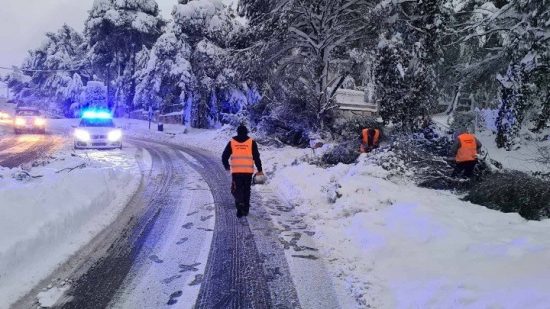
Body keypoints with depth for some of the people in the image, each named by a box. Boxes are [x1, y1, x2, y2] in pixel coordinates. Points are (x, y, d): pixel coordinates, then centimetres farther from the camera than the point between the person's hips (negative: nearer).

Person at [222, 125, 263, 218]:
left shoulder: (232, 142, 6)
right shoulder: (251, 142, 4)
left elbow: (224, 156, 8)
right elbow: (256, 157, 0)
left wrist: (226, 166, 25)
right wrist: (260, 170, 5)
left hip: (236, 171, 0)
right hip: (248, 171, 1)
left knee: (237, 189, 6)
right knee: (246, 190, 13)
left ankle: (240, 203, -18)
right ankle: (245, 209, 19)